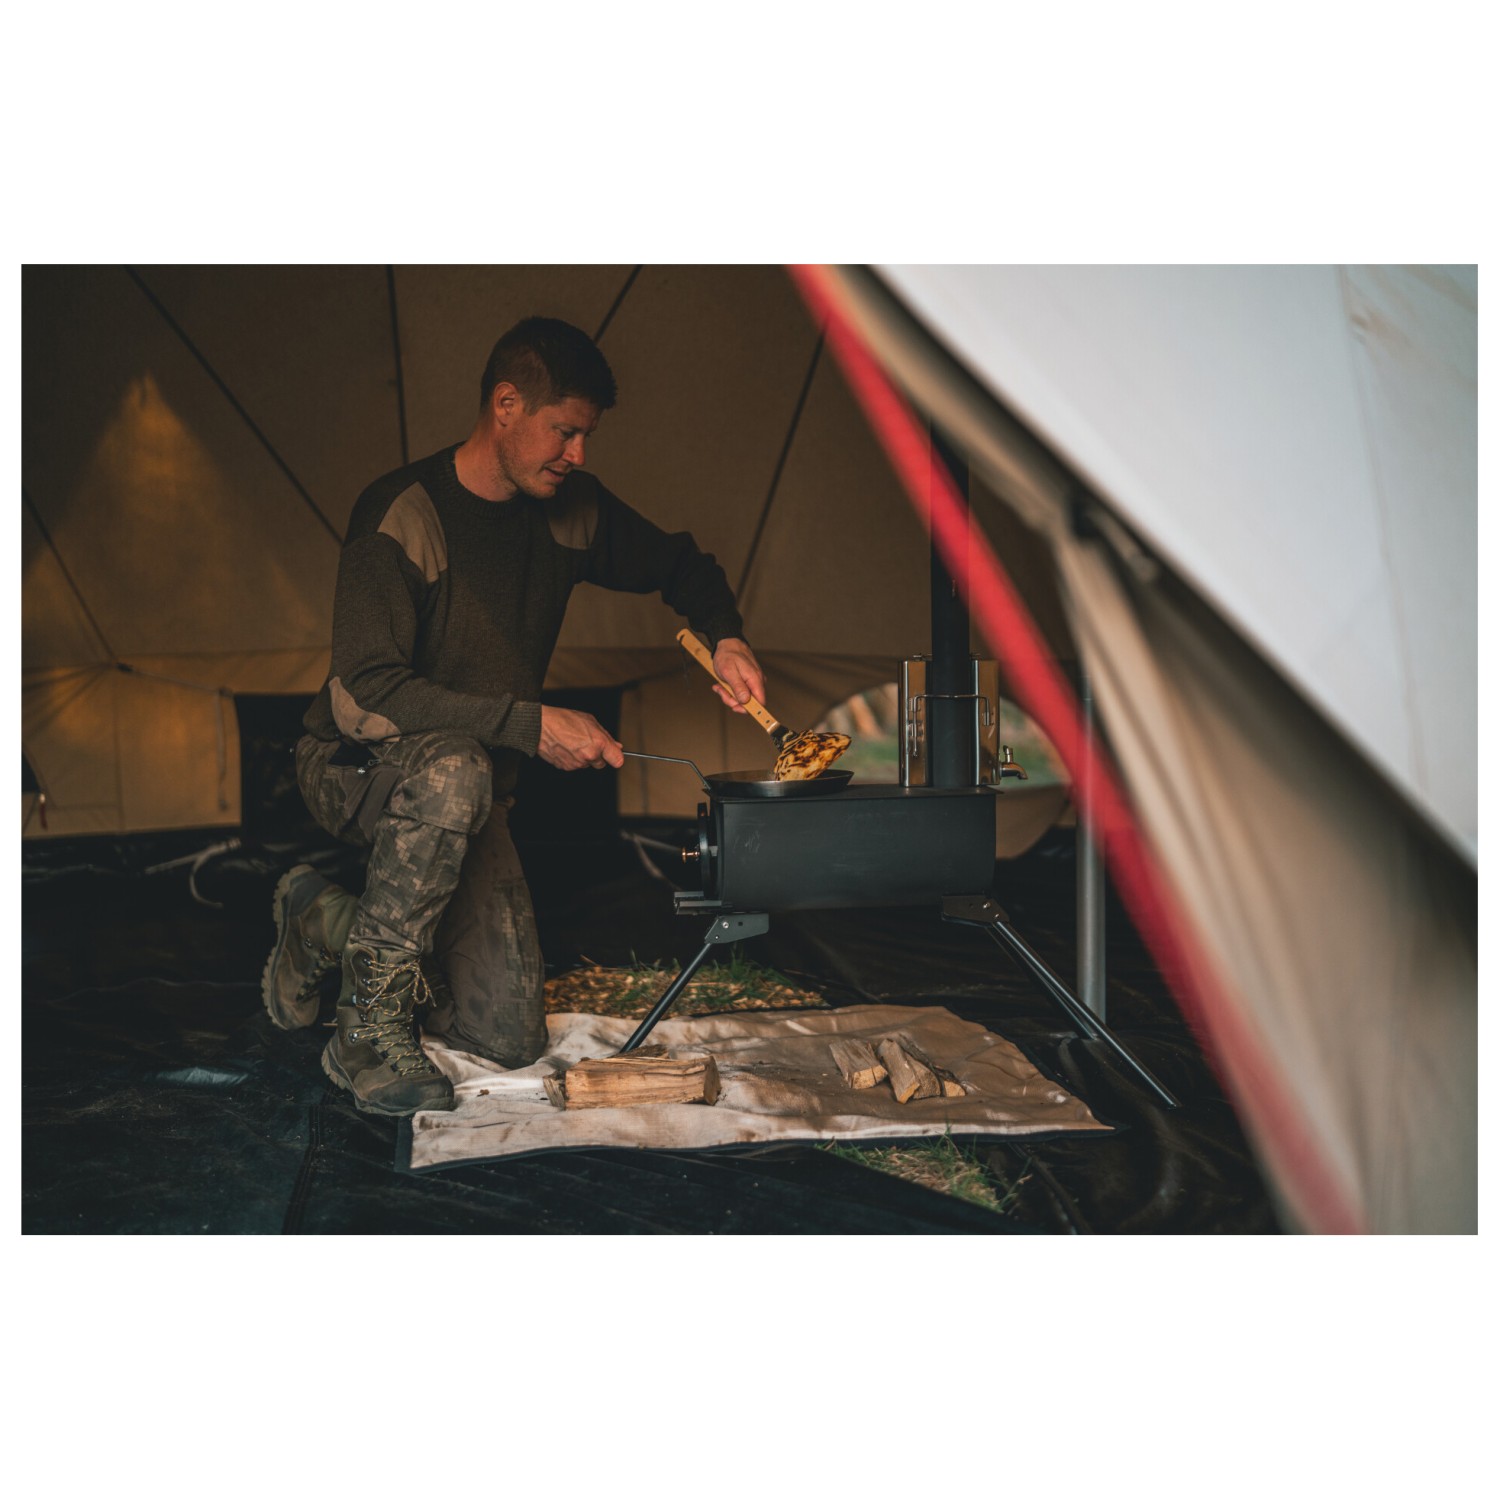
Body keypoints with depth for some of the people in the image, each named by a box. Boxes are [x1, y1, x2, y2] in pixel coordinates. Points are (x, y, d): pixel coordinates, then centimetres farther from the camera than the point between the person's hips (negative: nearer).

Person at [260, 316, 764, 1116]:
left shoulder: (570, 509, -5)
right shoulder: (401, 515, -23)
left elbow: (680, 563, 13)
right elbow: (362, 699, -29)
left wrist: (726, 636, -8)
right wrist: (533, 724, -33)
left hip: (465, 792, 6)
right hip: (354, 769, -5)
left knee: (510, 1040, -1)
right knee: (452, 772, -43)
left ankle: (322, 922, 22)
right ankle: (369, 1027, -22)